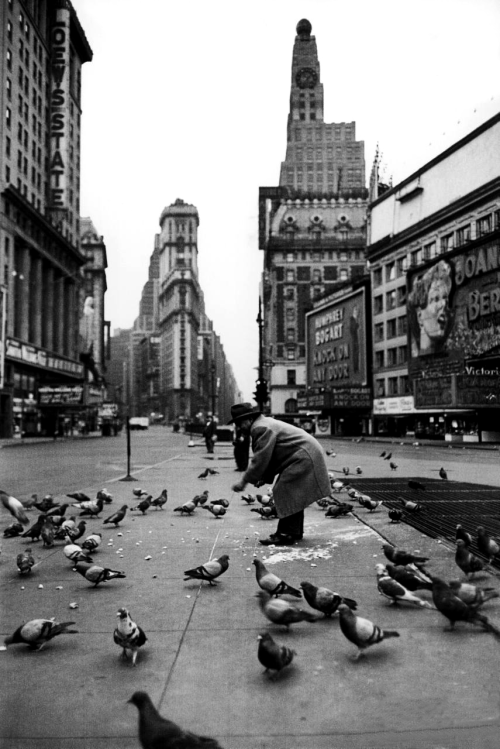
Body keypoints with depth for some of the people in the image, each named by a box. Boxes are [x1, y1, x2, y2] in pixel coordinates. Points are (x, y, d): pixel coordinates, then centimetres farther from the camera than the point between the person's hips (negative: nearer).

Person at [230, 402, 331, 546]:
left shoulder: (261, 428, -18)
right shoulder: (265, 424, 16)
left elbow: (260, 459, -23)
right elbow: (268, 457, 19)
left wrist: (244, 481, -17)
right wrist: (265, 478, 10)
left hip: (303, 458, -11)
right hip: (306, 456, 11)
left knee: (285, 493, -11)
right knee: (293, 495, 16)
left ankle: (286, 534, -8)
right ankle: (295, 531, 24)